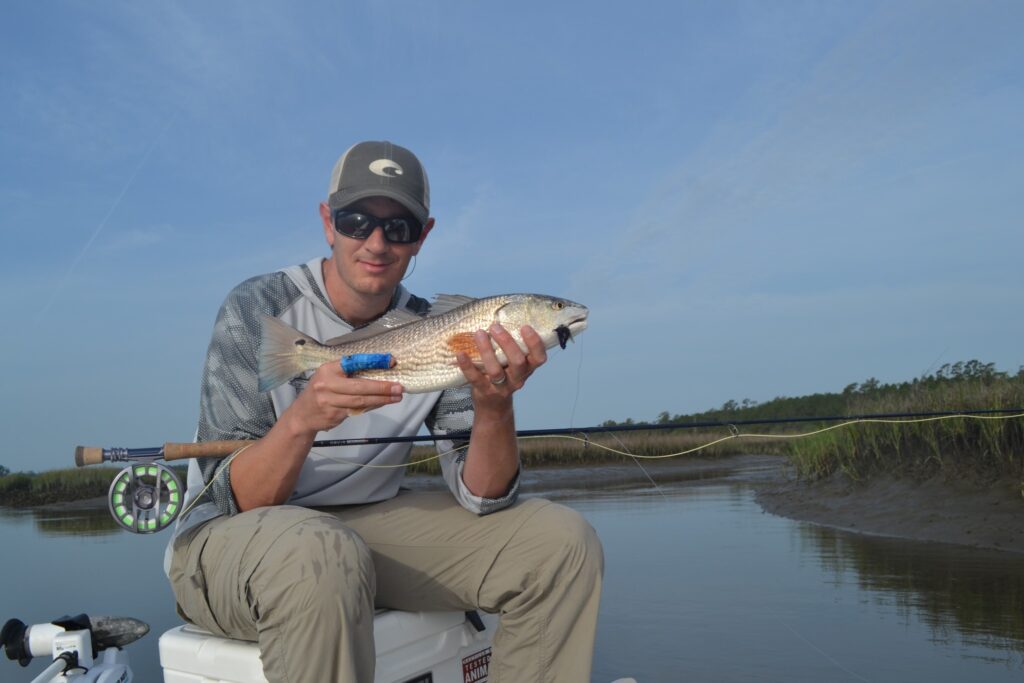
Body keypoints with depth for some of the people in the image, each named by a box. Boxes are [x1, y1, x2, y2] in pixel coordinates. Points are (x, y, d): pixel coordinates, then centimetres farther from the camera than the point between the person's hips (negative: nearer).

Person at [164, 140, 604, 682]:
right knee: (320, 555, -41)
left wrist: (494, 407, -27)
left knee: (562, 543, -10)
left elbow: (480, 498, -8)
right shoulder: (258, 308, -12)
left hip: (369, 527, 5)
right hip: (225, 537, -4)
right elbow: (233, 501, -16)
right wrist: (302, 419, -36)